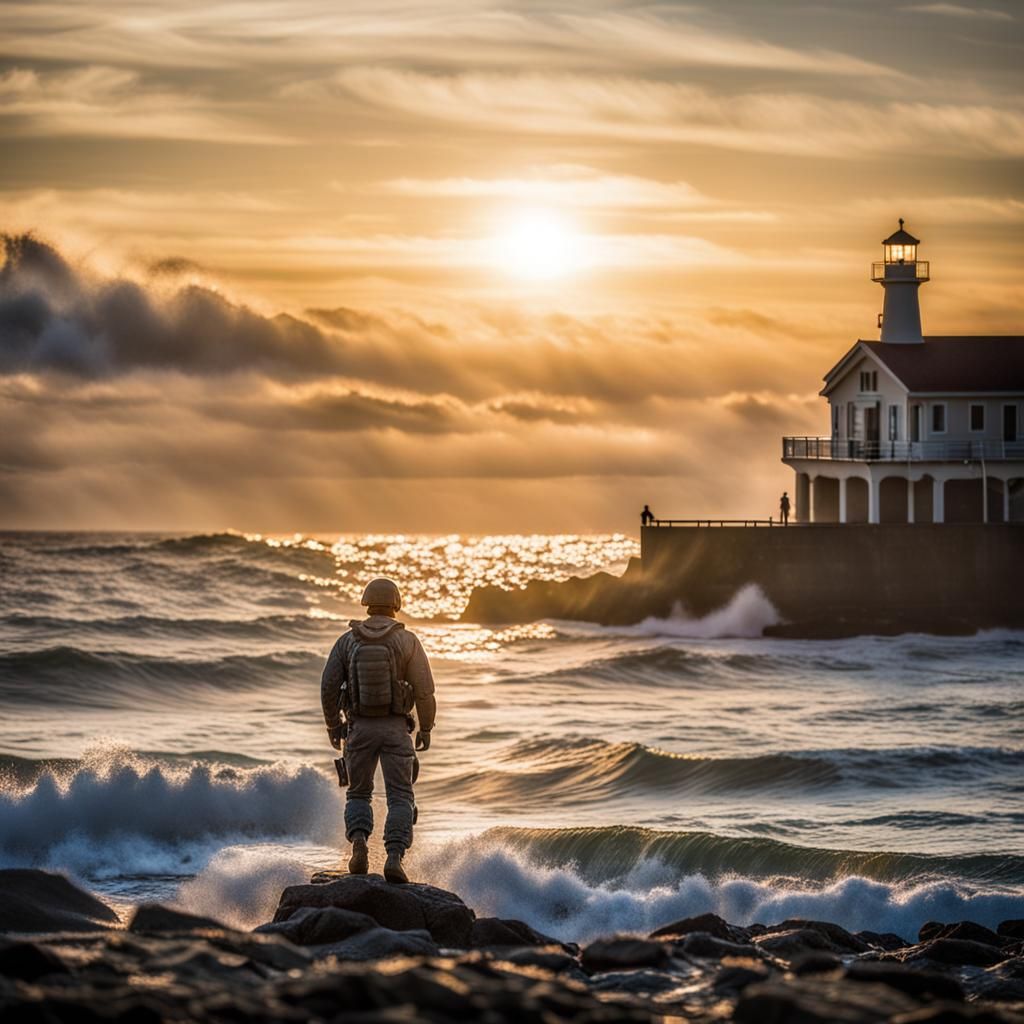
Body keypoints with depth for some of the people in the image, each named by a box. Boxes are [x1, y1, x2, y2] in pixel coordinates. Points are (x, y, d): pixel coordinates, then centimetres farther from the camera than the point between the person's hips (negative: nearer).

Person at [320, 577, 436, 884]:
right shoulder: (408, 641, -4)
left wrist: (333, 725, 12)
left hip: (360, 727, 1)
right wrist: (426, 729, 5)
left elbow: (329, 686, -1)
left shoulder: (347, 641, 0)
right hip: (396, 728, -1)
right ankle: (394, 858, -14)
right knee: (400, 797, 3)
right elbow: (424, 689, -7)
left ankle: (359, 842, -11)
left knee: (359, 794, 16)